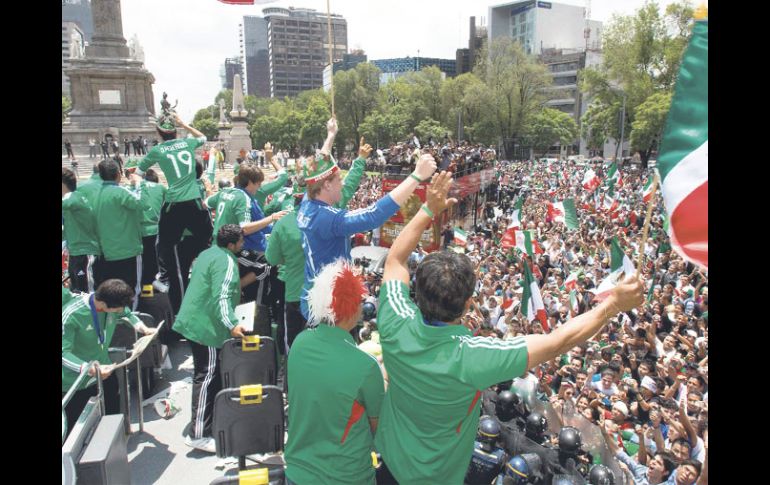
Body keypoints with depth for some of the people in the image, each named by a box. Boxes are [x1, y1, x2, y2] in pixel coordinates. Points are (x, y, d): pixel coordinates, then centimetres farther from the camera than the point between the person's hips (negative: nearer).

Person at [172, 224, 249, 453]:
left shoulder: (208, 253, 15)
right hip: (206, 326, -10)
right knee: (207, 377, -8)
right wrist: (231, 324, -34)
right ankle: (198, 434, -7)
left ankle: (209, 417, 35)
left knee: (205, 373, 21)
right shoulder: (226, 261, -15)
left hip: (193, 322, 10)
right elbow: (221, 296, -26)